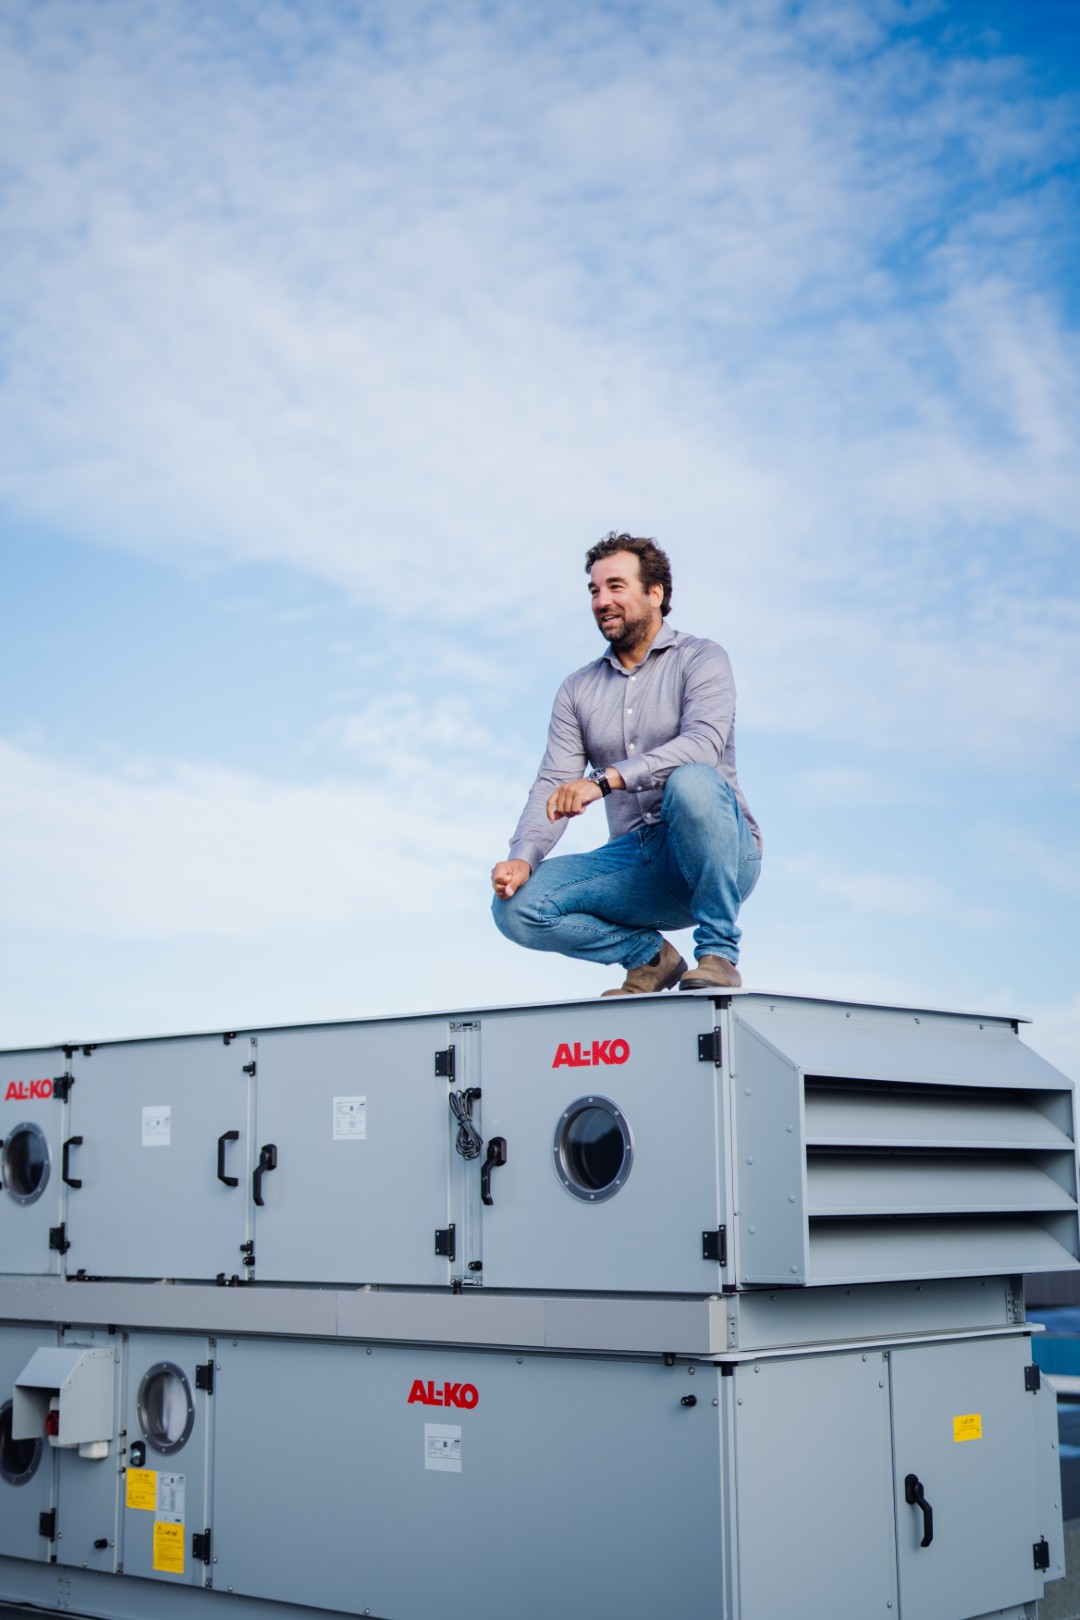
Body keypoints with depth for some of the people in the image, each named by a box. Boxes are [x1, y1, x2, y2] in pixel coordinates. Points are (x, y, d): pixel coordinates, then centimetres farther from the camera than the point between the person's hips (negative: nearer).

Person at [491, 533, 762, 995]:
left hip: (717, 855, -4)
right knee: (516, 906, -18)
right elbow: (552, 786, 3)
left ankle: (718, 952, -21)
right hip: (637, 862, 4)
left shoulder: (700, 658, 0)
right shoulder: (577, 690, 14)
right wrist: (522, 858, -17)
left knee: (692, 780, -37)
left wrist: (603, 780, -32)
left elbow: (703, 743, -20)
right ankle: (649, 954, 4)